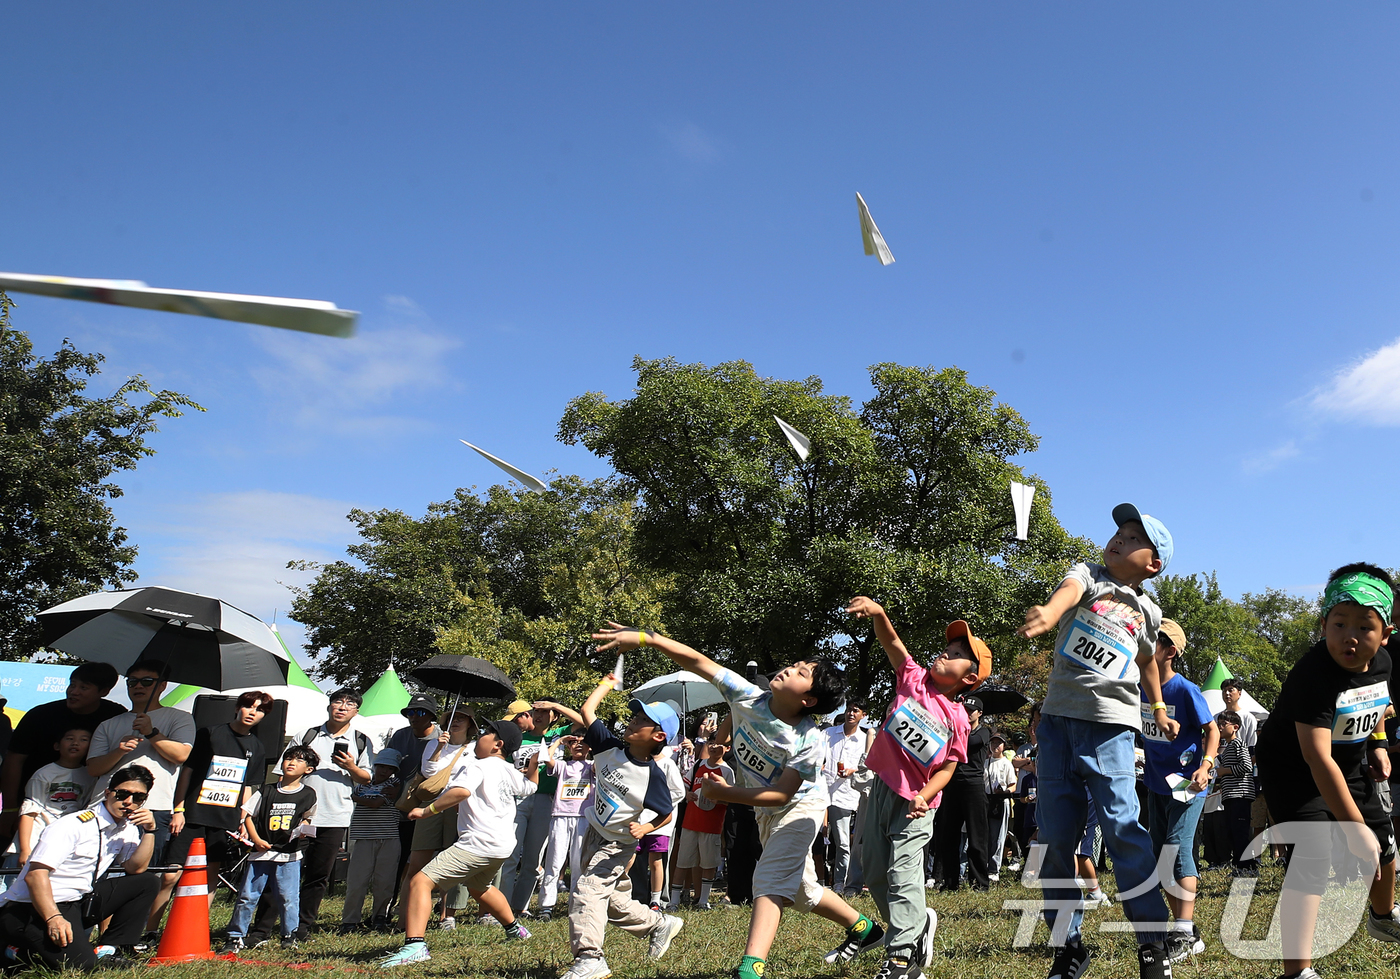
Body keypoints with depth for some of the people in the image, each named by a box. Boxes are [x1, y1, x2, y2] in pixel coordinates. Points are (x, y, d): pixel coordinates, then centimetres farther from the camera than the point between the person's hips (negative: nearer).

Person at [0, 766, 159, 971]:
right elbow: (35, 874, -24)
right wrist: (54, 918, -34)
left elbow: (135, 868, -2)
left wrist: (149, 830, -12)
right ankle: (20, 950, 0)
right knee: (80, 963, -26)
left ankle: (110, 950, -5)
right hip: (36, 907, -7)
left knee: (148, 882, -3)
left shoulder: (127, 828, 6)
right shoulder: (74, 825, -18)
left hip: (79, 903, 8)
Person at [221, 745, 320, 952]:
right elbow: (248, 815, 6)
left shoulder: (308, 794, 5)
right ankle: (235, 937, 14)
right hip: (262, 852, 1)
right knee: (247, 896, 3)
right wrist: (256, 839, -6)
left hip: (290, 855, -1)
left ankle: (290, 936, 16)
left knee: (289, 898, 0)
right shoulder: (266, 791, 5)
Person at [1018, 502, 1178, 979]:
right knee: (1055, 837, 2)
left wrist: (1159, 709, 30)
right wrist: (1048, 611, -42)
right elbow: (1069, 590, -21)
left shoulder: (1148, 613, 12)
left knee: (1122, 826, -13)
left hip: (1110, 725, 0)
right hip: (1058, 719, 0)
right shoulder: (1087, 575, 5)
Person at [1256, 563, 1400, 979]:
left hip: (1351, 765, 8)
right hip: (1292, 766, -8)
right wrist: (1355, 827, -39)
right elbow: (1318, 759, -38)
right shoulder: (1313, 674, -34)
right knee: (1312, 855, -23)